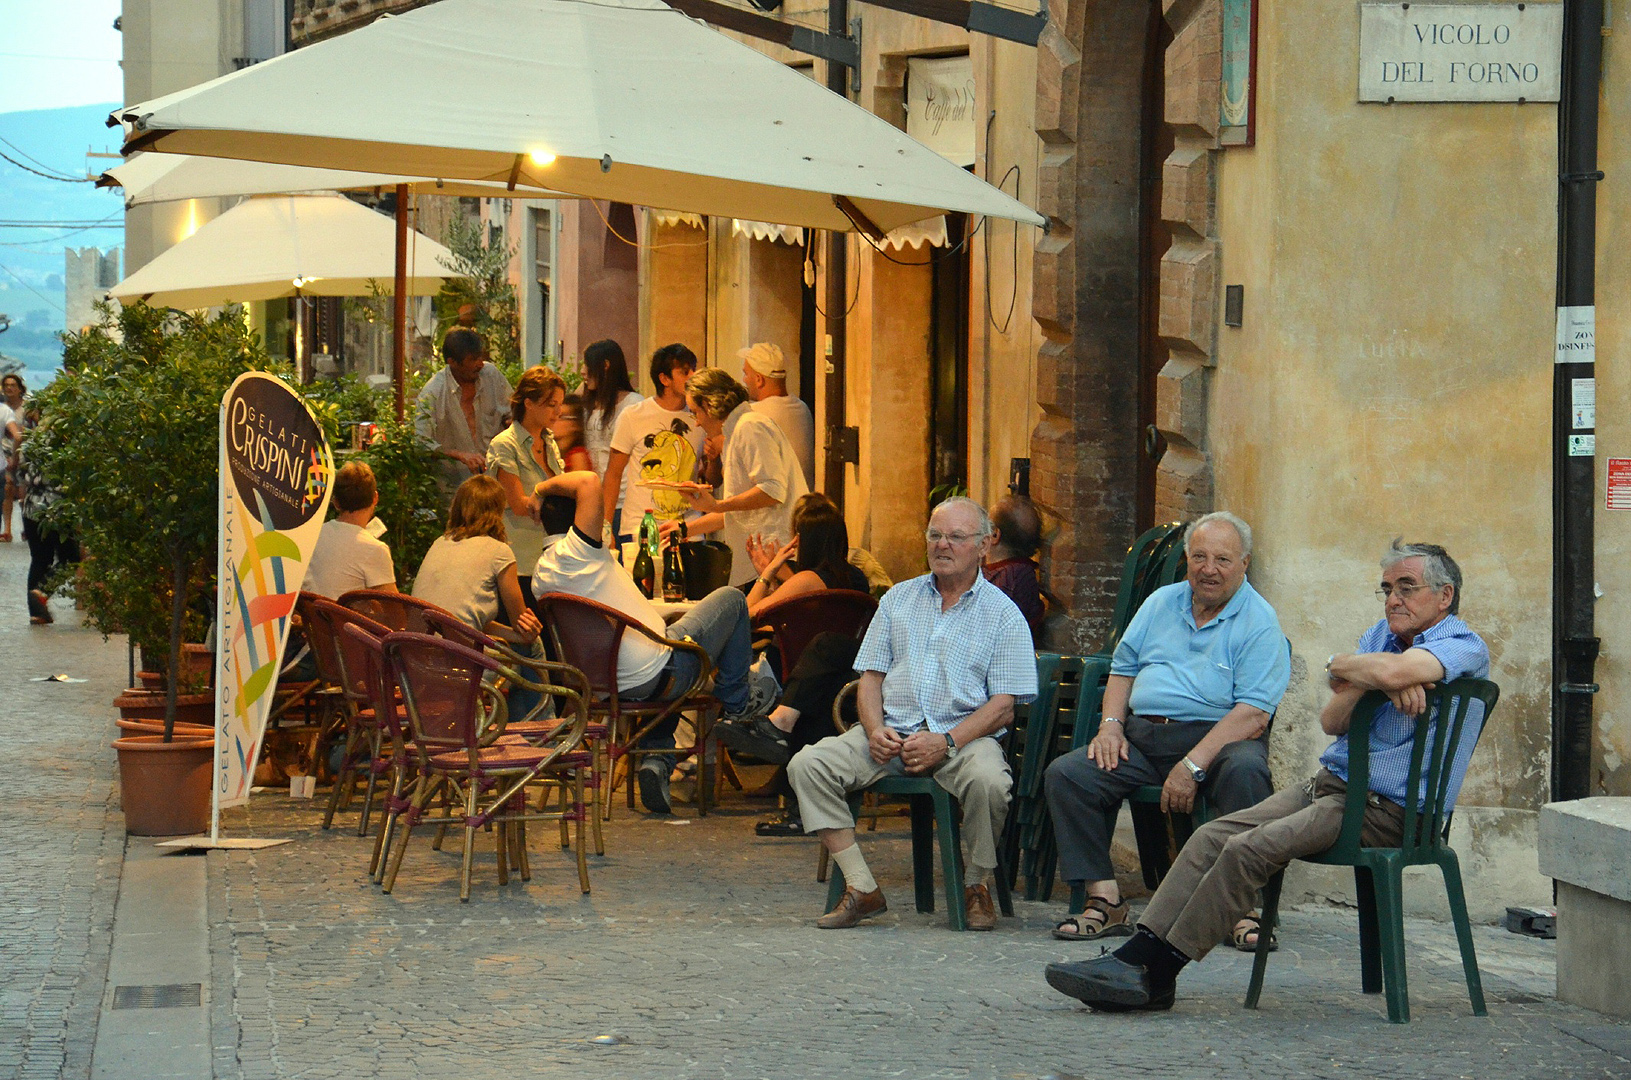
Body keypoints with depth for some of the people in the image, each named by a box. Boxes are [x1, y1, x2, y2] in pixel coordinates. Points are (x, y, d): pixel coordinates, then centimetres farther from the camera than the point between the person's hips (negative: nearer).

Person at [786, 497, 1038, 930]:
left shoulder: (1003, 615, 6)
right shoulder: (898, 599, 18)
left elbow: (1003, 706, -2)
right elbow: (871, 676, 14)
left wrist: (946, 742, -17)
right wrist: (875, 729, -7)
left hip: (963, 734, -3)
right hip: (892, 731, 4)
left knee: (988, 779, -37)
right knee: (808, 764, -20)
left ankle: (976, 886, -9)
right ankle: (862, 888, -17)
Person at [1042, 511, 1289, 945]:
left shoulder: (1259, 622, -2)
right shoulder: (1162, 603, 18)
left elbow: (1253, 715, -13)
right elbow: (1123, 669, 24)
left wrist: (1192, 766, -22)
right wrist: (1111, 724, 2)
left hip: (1217, 737, -5)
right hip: (1142, 734, 5)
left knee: (1246, 772, -38)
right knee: (1065, 775, -16)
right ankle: (1104, 899, -15)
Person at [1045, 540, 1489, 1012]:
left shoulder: (1464, 646, -7)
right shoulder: (1379, 636, 19)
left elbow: (1392, 672, -29)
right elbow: (1332, 720, 6)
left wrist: (1342, 666, -7)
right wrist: (1372, 681, -14)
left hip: (1386, 809, -8)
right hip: (1330, 783, 8)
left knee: (1250, 848, -24)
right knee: (1212, 836, -10)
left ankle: (1155, 972, -21)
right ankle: (1138, 952, -17)